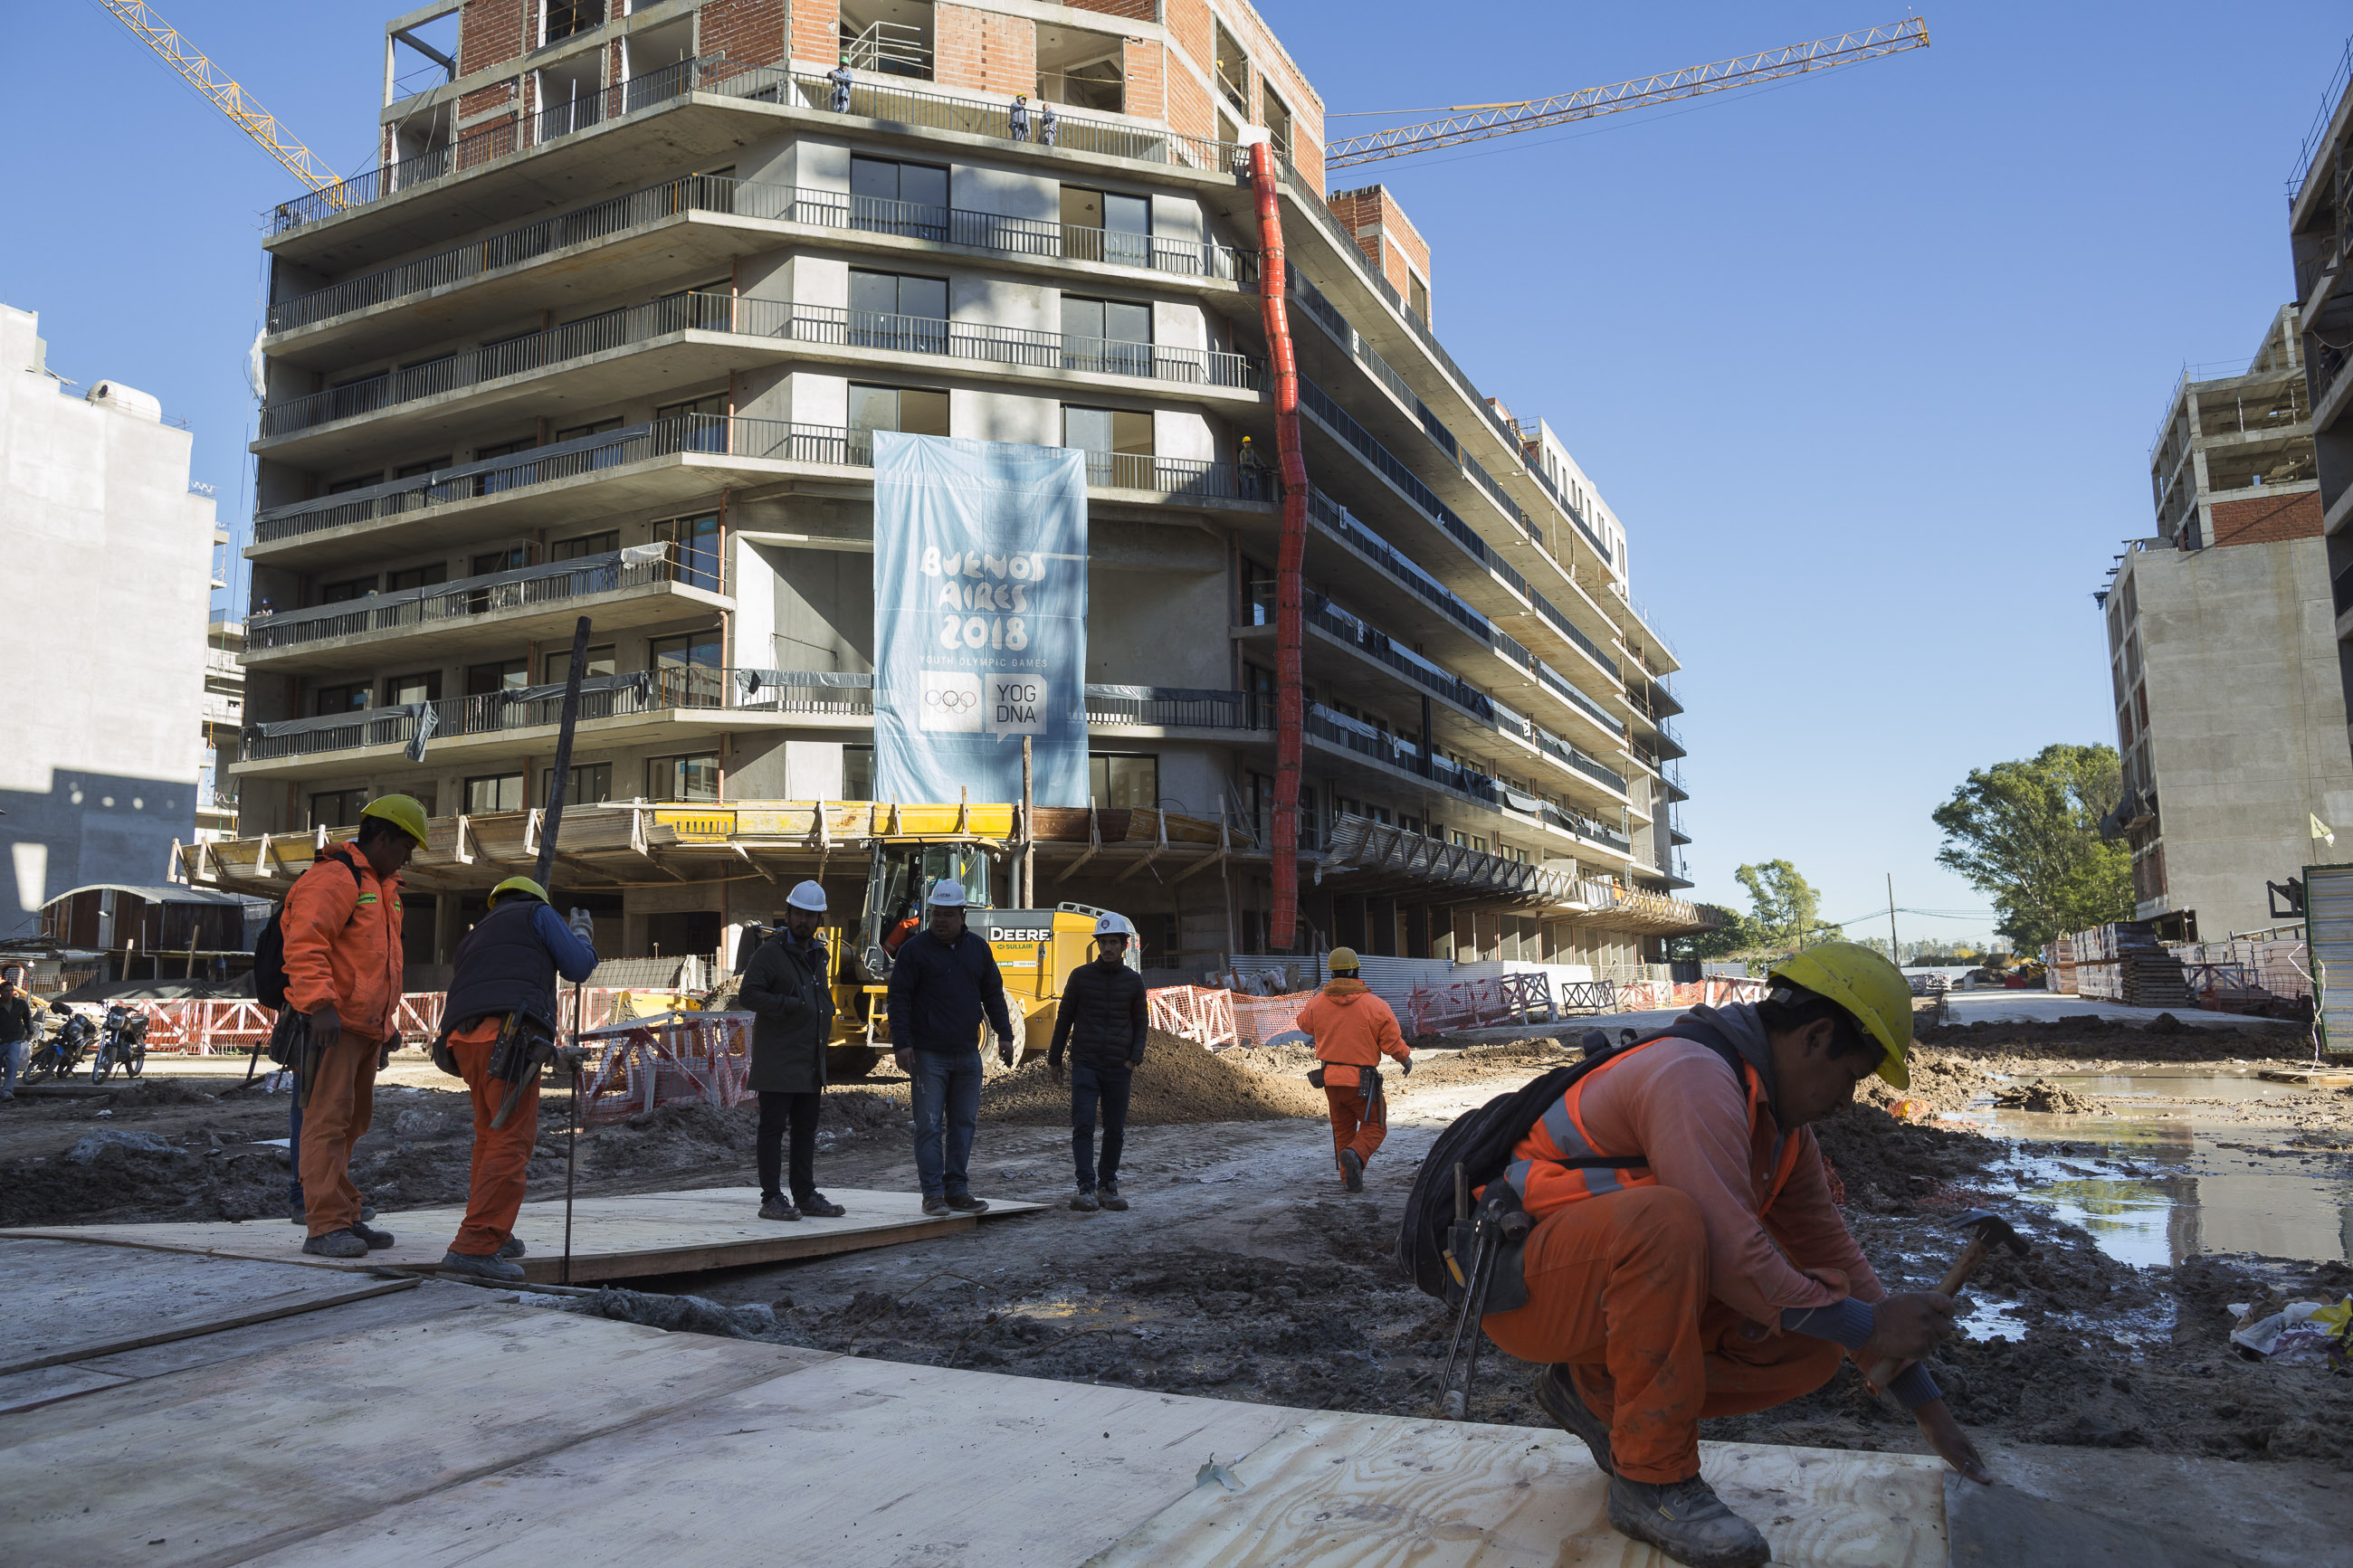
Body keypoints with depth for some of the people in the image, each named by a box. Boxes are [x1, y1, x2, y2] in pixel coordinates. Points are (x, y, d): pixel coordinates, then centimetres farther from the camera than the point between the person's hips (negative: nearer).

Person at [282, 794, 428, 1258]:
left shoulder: (381, 886, 24)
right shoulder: (333, 877, -9)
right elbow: (305, 944, -21)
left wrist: (385, 1021, 29)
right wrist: (321, 1003, -30)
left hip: (365, 1026, 10)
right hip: (332, 1023, -10)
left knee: (352, 1121, 12)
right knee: (328, 1119, -11)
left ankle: (344, 1219, 18)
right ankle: (326, 1225, -11)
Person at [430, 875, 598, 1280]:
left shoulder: (475, 935, 35)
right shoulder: (538, 913, 18)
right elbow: (578, 967, 13)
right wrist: (582, 934, 32)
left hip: (463, 1036, 7)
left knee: (490, 1134, 19)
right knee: (512, 1139, -9)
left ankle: (495, 1235, 24)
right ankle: (474, 1246, -17)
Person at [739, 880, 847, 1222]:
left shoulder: (819, 954, 16)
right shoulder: (771, 952, -7)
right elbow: (748, 994, -15)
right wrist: (791, 1005, -21)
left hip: (811, 1062, 7)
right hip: (778, 1062, -7)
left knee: (806, 1130, 11)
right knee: (773, 1128, -3)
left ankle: (805, 1194, 18)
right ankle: (772, 1198, 1)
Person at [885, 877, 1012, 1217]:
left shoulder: (978, 948, 10)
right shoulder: (915, 949, -3)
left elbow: (993, 994, 16)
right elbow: (899, 998, -6)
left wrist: (1004, 1034, 9)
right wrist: (901, 1043, -14)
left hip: (968, 1054, 5)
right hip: (928, 1055, -5)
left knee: (964, 1124, 7)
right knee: (930, 1125, -4)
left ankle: (957, 1190, 15)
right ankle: (933, 1193, 1)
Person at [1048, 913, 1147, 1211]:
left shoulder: (1134, 981, 4)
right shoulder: (1080, 976, 0)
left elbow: (1139, 1025, 10)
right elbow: (1064, 1018, 7)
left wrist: (1133, 1060, -5)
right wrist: (1054, 1059, 9)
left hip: (1119, 1068, 2)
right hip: (1085, 1064, -1)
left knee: (1115, 1130, 5)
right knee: (1083, 1126, -12)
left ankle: (1109, 1187, 18)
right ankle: (1086, 1189, -14)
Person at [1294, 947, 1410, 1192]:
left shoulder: (1318, 1003, -2)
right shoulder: (1374, 1005, -13)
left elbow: (1304, 1023, 20)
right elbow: (1392, 1042, -9)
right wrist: (1406, 1057, 12)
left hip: (1330, 1079, 4)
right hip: (1362, 1080, -4)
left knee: (1343, 1128, 20)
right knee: (1374, 1127, 8)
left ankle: (1349, 1178, 17)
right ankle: (1356, 1154, -20)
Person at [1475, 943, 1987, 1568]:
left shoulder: (1782, 1123, 9)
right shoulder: (1694, 1076, -24)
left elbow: (1834, 1254, 14)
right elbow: (1732, 1255, -29)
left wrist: (1927, 1406, 15)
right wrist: (1866, 1327, -17)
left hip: (1610, 1286, 9)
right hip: (1525, 1283, -9)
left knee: (1813, 1344, -3)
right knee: (1665, 1219, -38)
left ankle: (1597, 1392, 8)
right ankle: (1652, 1480, -21)